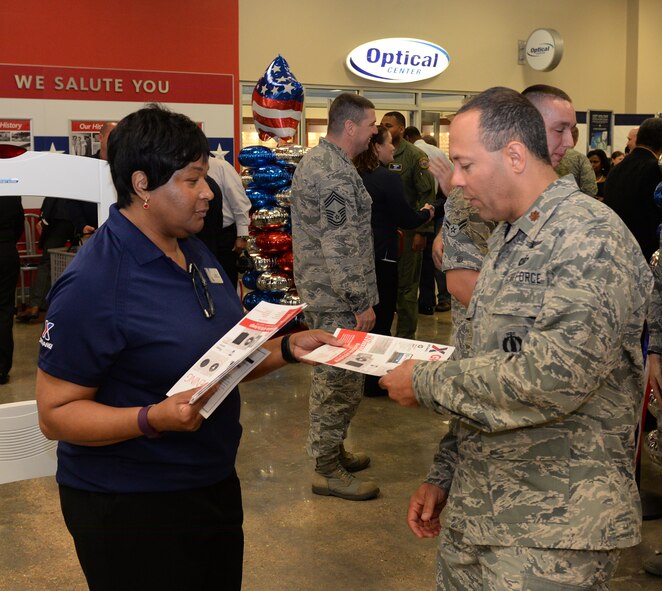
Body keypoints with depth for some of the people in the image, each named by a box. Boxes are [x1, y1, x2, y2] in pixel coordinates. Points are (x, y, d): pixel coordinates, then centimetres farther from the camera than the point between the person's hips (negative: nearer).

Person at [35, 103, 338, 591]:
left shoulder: (195, 253, 6)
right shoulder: (94, 282, -22)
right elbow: (56, 412, -19)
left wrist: (288, 348, 1)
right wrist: (153, 419, -33)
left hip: (215, 484, 8)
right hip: (129, 508, -8)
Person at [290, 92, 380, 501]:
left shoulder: (315, 159, 13)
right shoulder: (337, 175, -21)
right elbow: (342, 247, -24)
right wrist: (362, 302, -19)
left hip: (318, 288, 11)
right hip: (338, 297, -11)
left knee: (331, 376, 19)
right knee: (342, 380, -2)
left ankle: (332, 450, 32)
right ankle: (328, 469, 7)